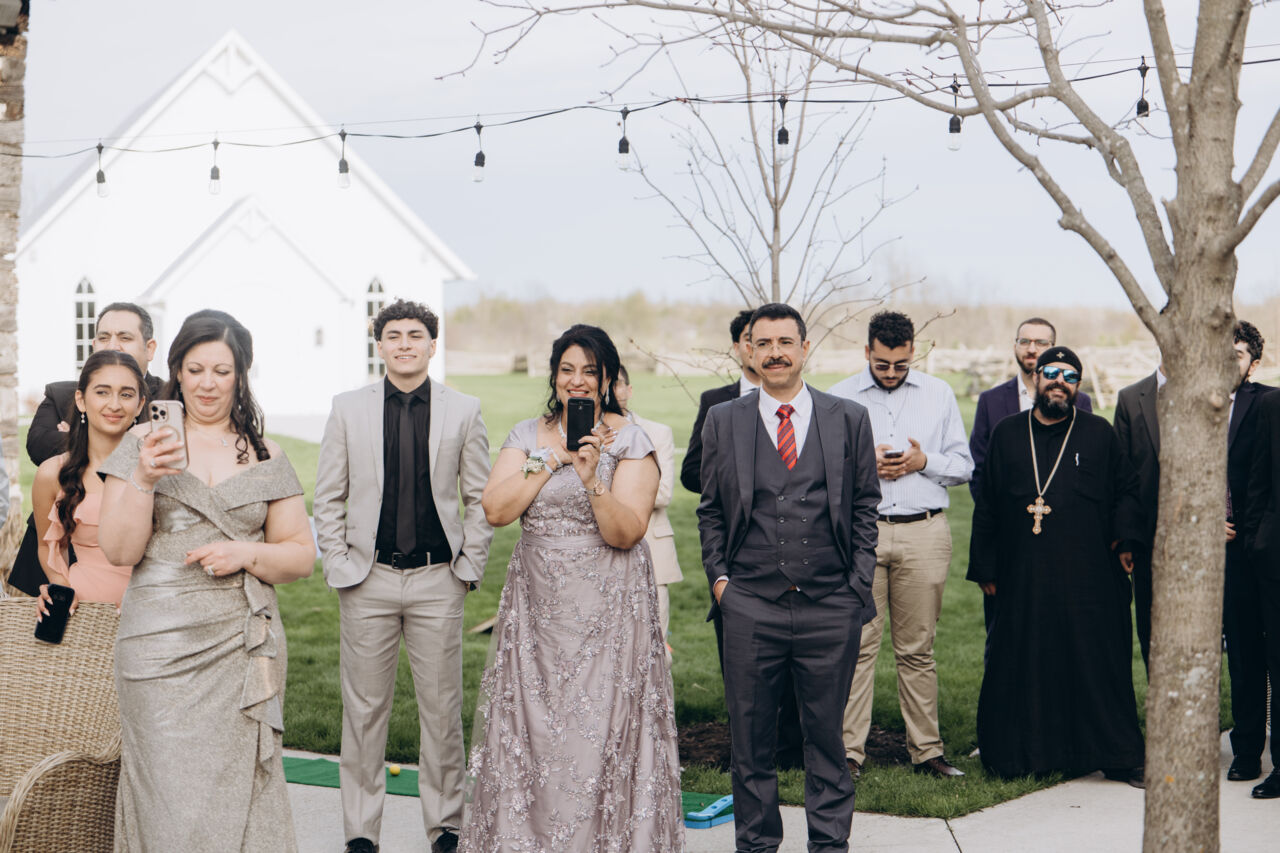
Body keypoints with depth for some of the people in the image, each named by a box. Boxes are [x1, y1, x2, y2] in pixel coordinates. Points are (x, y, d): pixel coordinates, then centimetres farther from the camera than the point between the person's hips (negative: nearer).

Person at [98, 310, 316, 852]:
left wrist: (248, 553, -8)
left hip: (243, 645, 2)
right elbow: (118, 550, -2)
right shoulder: (142, 445, 4)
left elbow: (301, 556, 11)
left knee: (239, 791, 0)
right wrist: (143, 478, -16)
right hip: (162, 644, -1)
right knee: (170, 797, -4)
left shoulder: (266, 458, 10)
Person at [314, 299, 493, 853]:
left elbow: (480, 497, 7)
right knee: (364, 707, 5)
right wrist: (338, 566, 0)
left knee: (442, 707, 6)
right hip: (368, 580, 0)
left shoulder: (463, 411, 3)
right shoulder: (349, 409, 3)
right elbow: (328, 497, 7)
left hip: (438, 581, 0)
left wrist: (469, 566, 1)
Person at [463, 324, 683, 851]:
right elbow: (496, 510, -4)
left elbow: (625, 532, -12)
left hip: (607, 609, -3)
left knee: (602, 731, -3)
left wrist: (591, 478, -26)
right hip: (537, 607, 3)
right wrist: (552, 459, -10)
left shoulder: (631, 442, -3)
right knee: (531, 729, 4)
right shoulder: (527, 436, 8)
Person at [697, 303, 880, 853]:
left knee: (826, 733, 8)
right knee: (750, 737, 7)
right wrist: (718, 577, 4)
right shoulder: (723, 421, 6)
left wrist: (859, 583, 3)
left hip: (831, 607, 0)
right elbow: (711, 510, 12)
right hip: (750, 606, 0)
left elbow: (865, 506, 9)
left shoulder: (849, 419, 6)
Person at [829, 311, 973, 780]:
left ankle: (926, 750, 12)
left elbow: (963, 465, 12)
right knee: (857, 644, -4)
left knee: (917, 649, 4)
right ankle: (849, 751, 1)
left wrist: (924, 462, -6)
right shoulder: (839, 398, 8)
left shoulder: (939, 394, 12)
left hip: (924, 532, 1)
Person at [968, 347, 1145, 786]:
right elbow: (987, 507, 11)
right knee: (1021, 666, 3)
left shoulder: (1099, 434, 8)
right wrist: (985, 568, 9)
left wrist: (1124, 537, -3)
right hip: (1024, 580, 1)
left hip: (1089, 579, -1)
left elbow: (1128, 491, 13)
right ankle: (1015, 754, 16)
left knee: (1099, 666, 1)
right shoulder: (1007, 434, 10)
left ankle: (1117, 758, 11)